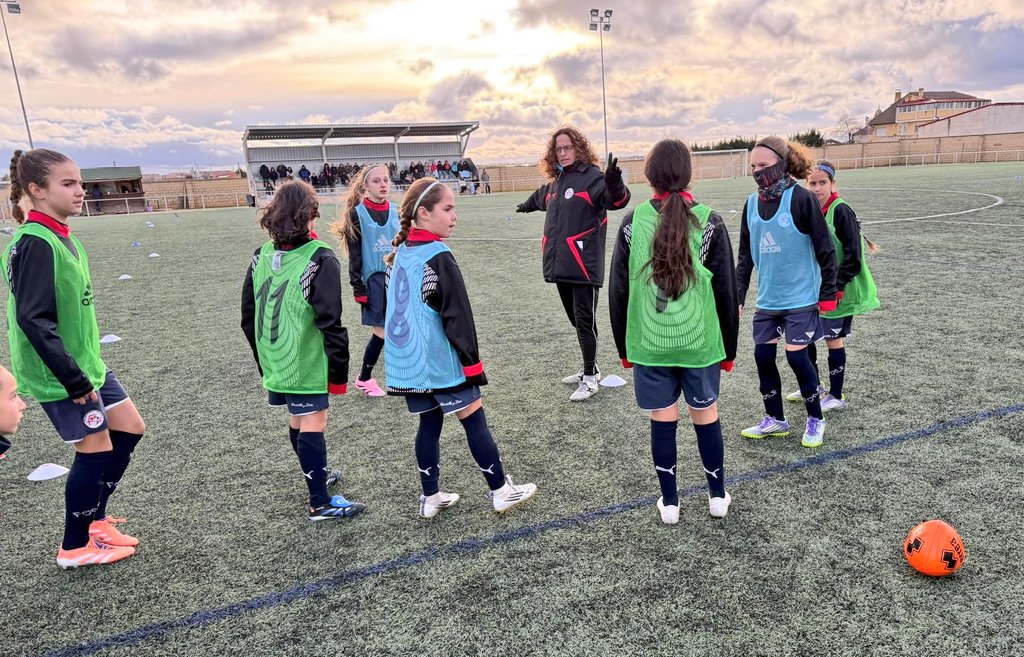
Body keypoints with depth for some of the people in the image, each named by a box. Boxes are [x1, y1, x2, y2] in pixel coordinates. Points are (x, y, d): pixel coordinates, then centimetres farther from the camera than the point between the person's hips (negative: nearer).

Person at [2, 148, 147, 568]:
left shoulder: (61, 237, 8)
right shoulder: (35, 243, -20)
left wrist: (86, 365, 19)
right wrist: (73, 379, -21)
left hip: (85, 362, 9)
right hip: (59, 374, -9)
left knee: (130, 429, 13)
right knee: (96, 448, 1)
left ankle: (93, 519, 29)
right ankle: (75, 546, 21)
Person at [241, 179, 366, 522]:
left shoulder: (261, 257, 3)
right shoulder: (319, 260, -15)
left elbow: (248, 319, 8)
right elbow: (330, 323, -18)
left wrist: (264, 360, 18)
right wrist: (339, 371, -10)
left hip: (274, 364, 7)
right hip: (308, 365, -6)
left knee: (297, 421, 20)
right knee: (313, 425, 2)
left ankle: (317, 475, 42)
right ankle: (320, 503, 11)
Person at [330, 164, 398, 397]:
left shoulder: (396, 211, 7)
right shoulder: (357, 213, -5)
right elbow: (354, 254, -6)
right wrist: (357, 287, -10)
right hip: (374, 279, -4)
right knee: (381, 331, -1)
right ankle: (364, 378, 19)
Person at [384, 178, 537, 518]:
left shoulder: (398, 255, 8)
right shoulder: (439, 259, -16)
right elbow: (458, 317, -16)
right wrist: (472, 363, -8)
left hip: (408, 364, 7)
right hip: (442, 362, -7)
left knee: (429, 425, 15)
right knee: (475, 423, 4)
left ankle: (431, 498, 22)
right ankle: (500, 491, 15)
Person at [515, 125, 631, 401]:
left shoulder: (592, 176, -8)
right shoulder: (556, 181, 15)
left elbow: (616, 199, -26)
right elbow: (543, 195, 38)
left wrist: (614, 185, -48)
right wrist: (527, 205, 58)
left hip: (583, 265, -8)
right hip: (560, 265, 8)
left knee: (584, 321, -2)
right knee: (577, 321, 16)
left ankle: (590, 379, 10)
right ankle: (589, 369, 30)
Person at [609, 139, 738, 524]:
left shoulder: (633, 222, -5)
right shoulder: (709, 222, -6)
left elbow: (618, 290, -1)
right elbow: (726, 291, -2)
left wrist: (624, 346, 10)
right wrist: (729, 346, 10)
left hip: (649, 345, 0)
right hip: (700, 343, 0)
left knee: (662, 422, 10)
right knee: (706, 416, 16)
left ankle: (670, 503, 23)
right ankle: (718, 497, 31)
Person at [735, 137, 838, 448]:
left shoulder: (801, 199, -13)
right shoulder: (752, 203, 3)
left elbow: (825, 249, -9)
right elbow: (745, 255, 10)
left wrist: (828, 293, -8)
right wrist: (738, 296, 9)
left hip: (801, 297, -5)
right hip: (767, 299, 5)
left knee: (797, 356, -4)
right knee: (763, 356, 6)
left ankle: (815, 419, 18)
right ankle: (775, 419, 25)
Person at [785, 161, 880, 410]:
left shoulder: (840, 211, -16)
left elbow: (853, 255, -17)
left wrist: (836, 287, -20)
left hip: (837, 290, -7)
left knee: (833, 339, 2)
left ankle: (836, 396, 17)